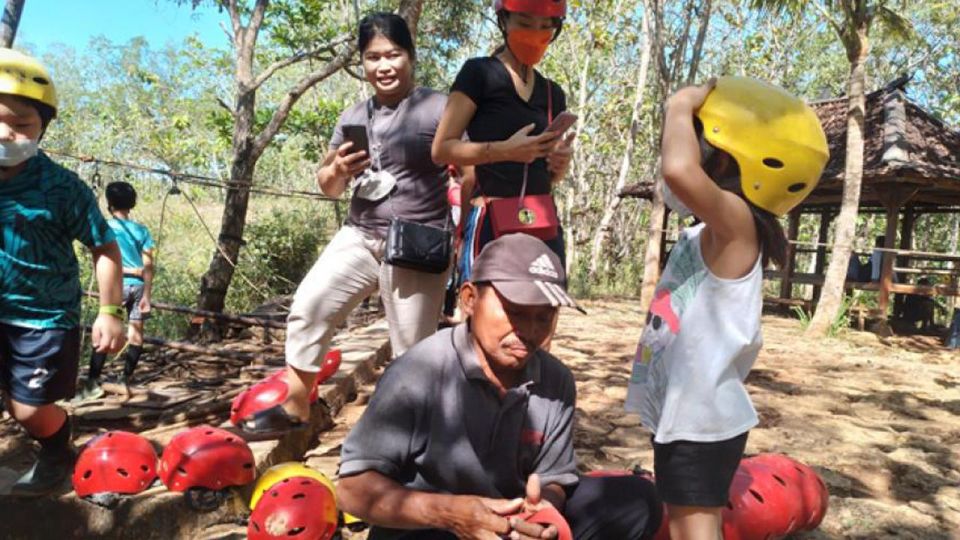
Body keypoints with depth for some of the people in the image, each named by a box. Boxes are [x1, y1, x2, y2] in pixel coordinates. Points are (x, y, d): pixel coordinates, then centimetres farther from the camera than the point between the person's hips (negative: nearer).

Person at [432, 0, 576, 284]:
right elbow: (442, 148, -6)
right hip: (491, 223, -6)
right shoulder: (479, 73, 1)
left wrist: (562, 161, -1)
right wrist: (505, 150, -19)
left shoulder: (553, 93, 18)